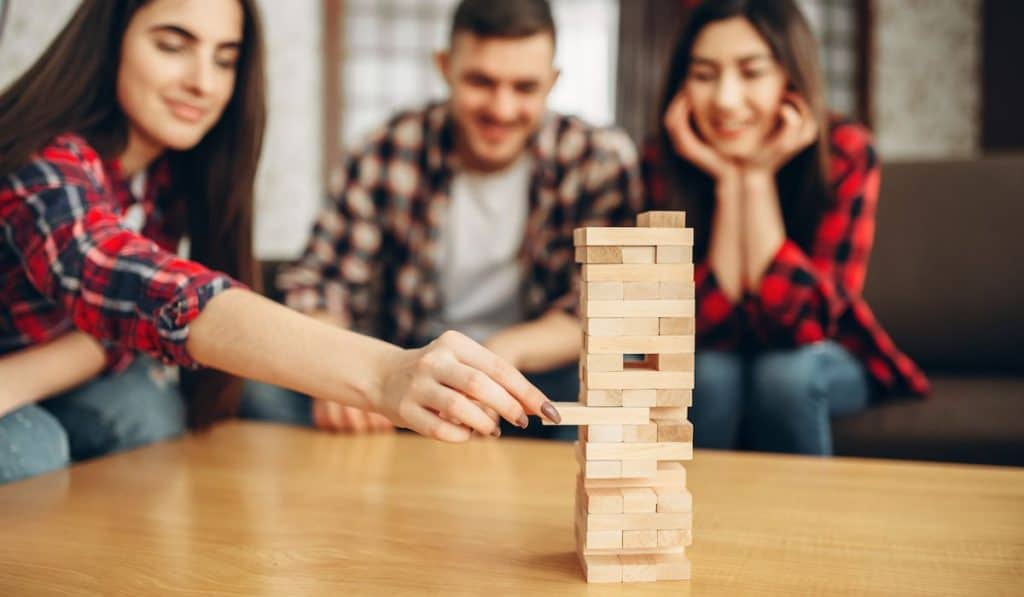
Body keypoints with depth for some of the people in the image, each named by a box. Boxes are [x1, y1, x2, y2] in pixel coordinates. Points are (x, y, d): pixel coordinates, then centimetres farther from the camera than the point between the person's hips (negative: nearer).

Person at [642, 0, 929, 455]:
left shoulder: (846, 154, -22)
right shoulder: (664, 162, -20)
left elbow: (803, 324, -29)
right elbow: (711, 330, -24)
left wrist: (758, 176, -32)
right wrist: (728, 182, -31)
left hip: (820, 362, 0)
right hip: (713, 362, 0)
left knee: (784, 372, -31)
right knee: (709, 371, -31)